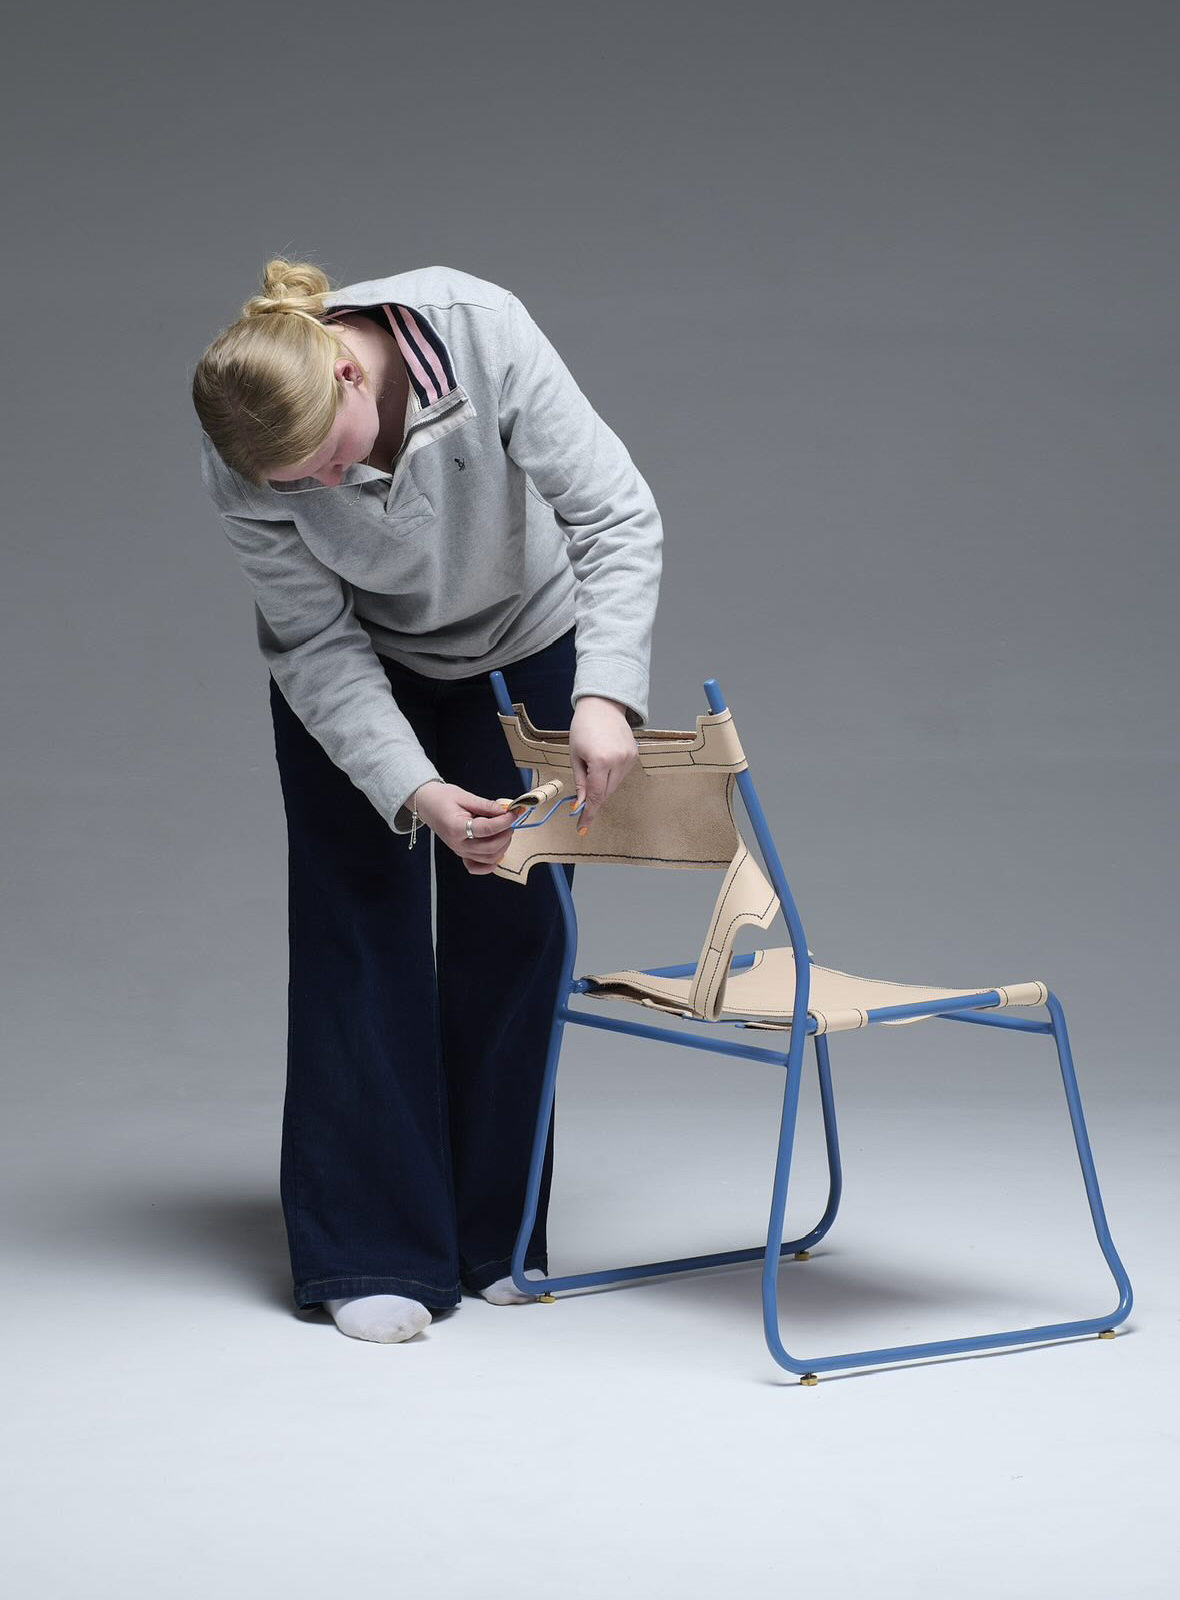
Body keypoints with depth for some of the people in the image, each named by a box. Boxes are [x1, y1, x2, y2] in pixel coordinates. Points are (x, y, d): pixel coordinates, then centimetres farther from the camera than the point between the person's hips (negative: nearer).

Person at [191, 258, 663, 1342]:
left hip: (520, 644, 1)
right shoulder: (248, 465, -31)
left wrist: (605, 694, -45)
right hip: (355, 661, 0)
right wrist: (418, 795, -33)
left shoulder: (483, 334, -36)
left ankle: (498, 1237, 11)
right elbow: (318, 646, -22)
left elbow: (618, 518, -33)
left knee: (512, 934, 0)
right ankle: (372, 1252, -1)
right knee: (362, 932, -7)